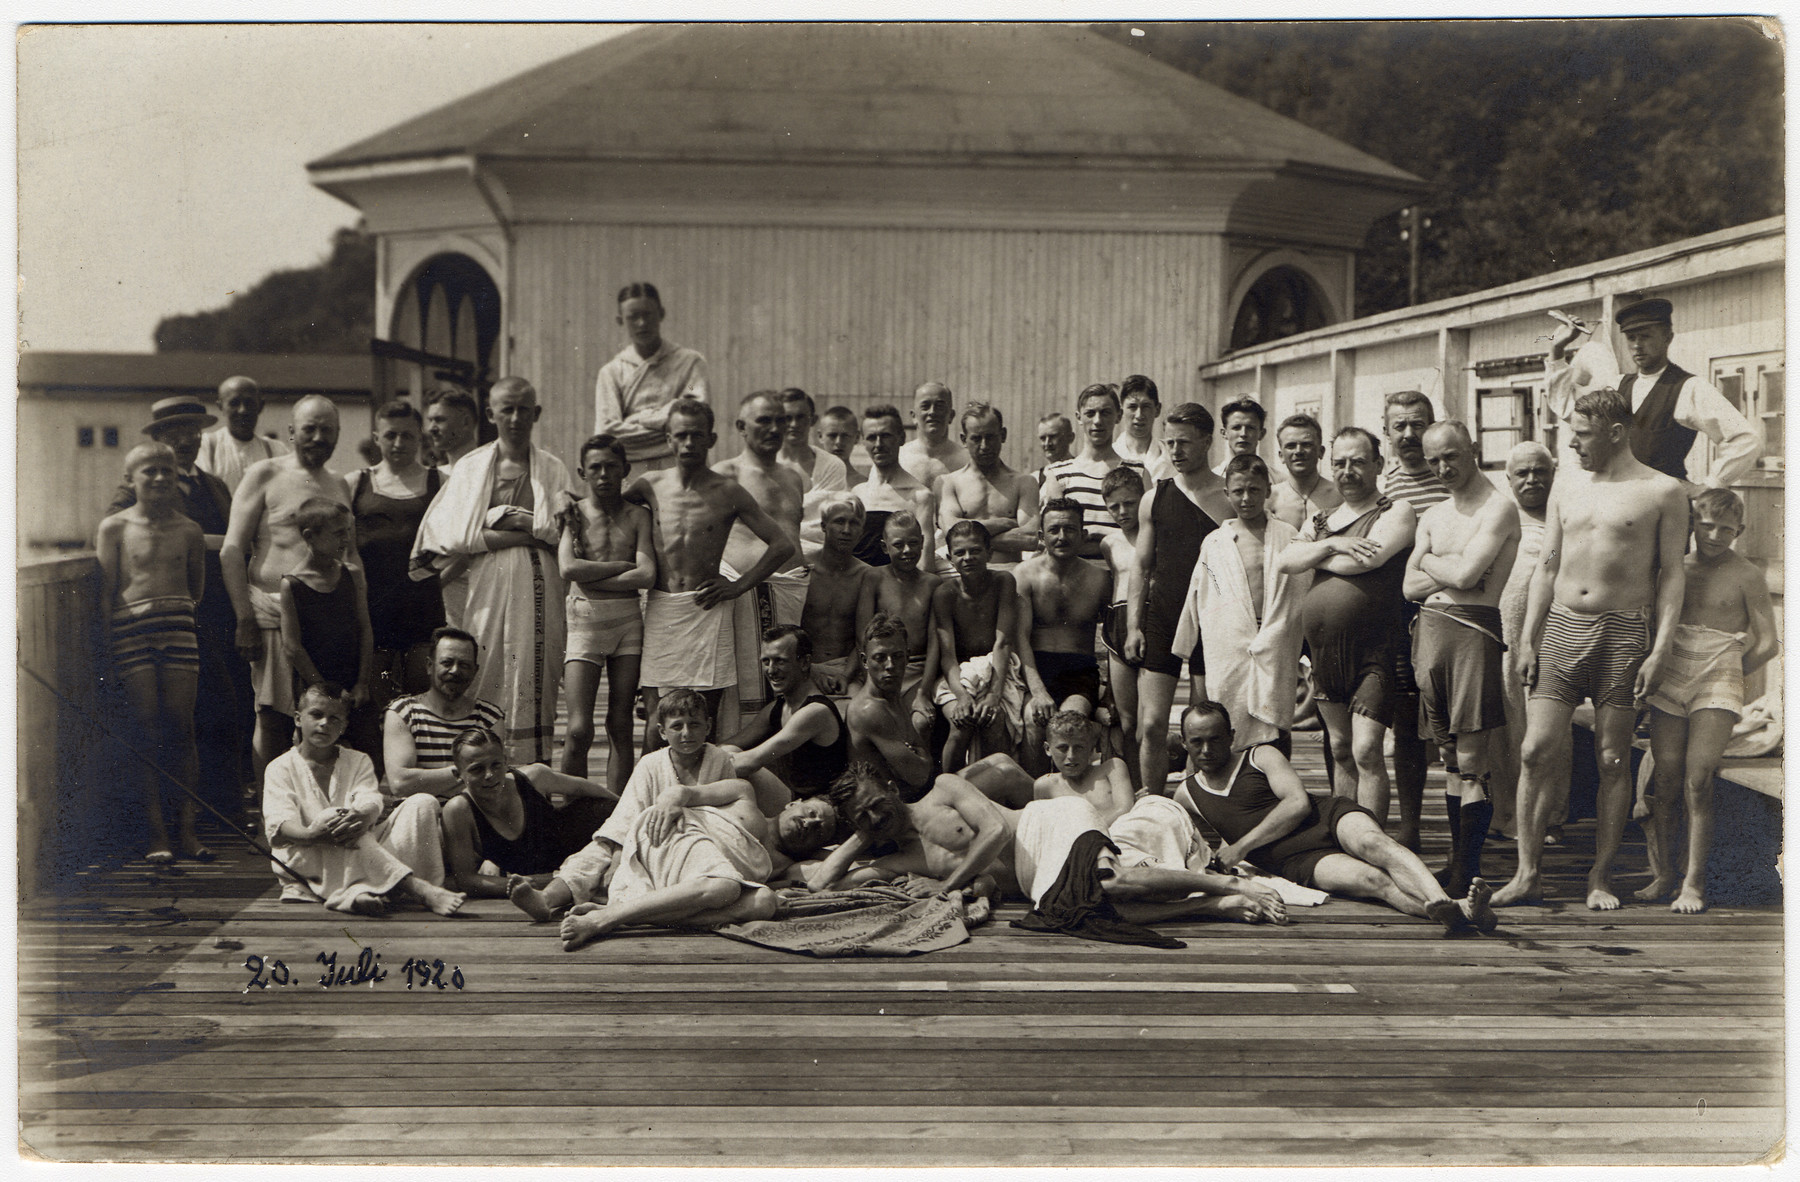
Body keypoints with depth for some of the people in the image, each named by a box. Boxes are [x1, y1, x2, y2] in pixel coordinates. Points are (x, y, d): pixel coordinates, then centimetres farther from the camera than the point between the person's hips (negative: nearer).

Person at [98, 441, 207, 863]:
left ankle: (187, 829, 4)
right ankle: (156, 833, 2)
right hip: (131, 629, -2)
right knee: (146, 730, -2)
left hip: (178, 627, 2)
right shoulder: (114, 527, 5)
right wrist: (106, 646, -3)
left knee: (182, 727, -2)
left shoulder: (188, 531, 10)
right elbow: (106, 593, 2)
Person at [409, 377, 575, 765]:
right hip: (486, 587, 0)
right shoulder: (469, 467, 11)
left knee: (533, 681, -4)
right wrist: (524, 533, -8)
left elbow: (565, 530, -1)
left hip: (537, 587, 0)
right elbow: (450, 533, -1)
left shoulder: (553, 470, 11)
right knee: (482, 680, -5)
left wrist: (508, 518, -6)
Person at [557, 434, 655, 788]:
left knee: (621, 726, 3)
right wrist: (624, 565, -5)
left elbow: (647, 576, -6)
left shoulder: (638, 515, 7)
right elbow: (568, 568, -11)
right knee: (579, 729, -8)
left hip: (629, 619, 2)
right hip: (584, 619, -1)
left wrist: (591, 578, -6)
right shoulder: (572, 513, 5)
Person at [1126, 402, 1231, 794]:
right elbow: (1141, 566, 13)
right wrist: (1133, 625, 4)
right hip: (1160, 619, 2)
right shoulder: (1155, 498, 10)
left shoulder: (1230, 498, 1)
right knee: (1151, 725, -2)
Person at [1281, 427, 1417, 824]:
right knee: (1340, 750, 13)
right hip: (1324, 653, 6)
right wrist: (1331, 544, -12)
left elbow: (1365, 561, -17)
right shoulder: (1321, 521, 17)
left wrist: (1312, 557, -2)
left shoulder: (1396, 512, -1)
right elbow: (1284, 562, 2)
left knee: (1366, 750, -13)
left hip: (1374, 653, -6)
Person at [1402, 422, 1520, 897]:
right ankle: (1457, 856, 19)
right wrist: (1452, 572, -5)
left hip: (1474, 630, -7)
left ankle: (1468, 868, -2)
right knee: (1448, 754, 11)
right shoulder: (1432, 516, 19)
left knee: (1472, 757, -6)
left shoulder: (1499, 508, -4)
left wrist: (1428, 560, 3)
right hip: (1428, 628, 7)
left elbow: (1465, 575, -15)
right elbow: (1410, 586, 10)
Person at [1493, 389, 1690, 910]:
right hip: (1561, 630, 3)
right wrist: (1527, 640, 7)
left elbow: (1672, 574, -1)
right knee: (1535, 752, -4)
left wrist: (1660, 650, -8)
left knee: (1613, 761, 1)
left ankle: (1600, 877, 11)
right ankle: (1526, 872, 2)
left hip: (1624, 632, -3)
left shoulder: (1662, 491, 1)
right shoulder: (1565, 489, 13)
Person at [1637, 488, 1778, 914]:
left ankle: (1694, 883, -8)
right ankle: (1661, 874, 6)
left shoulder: (1746, 576, 2)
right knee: (1665, 779, -7)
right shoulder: (1674, 568, 12)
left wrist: (1725, 675, 7)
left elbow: (1766, 644, 4)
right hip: (1670, 683, 3)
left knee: (1697, 780, -14)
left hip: (1717, 687, -3)